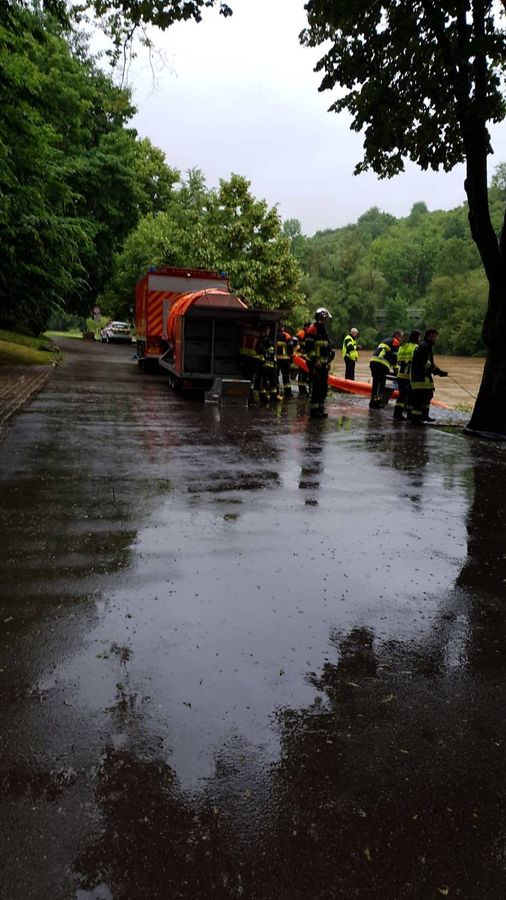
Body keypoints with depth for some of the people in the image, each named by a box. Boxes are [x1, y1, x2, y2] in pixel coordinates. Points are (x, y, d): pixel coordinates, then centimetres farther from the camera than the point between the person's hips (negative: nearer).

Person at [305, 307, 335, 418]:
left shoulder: (324, 330, 19)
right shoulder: (312, 329, -9)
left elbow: (329, 347, 26)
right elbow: (309, 347, -17)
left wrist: (328, 361, 17)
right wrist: (315, 360, -20)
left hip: (323, 364, 9)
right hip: (315, 364, -9)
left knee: (323, 388, 10)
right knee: (315, 387, -9)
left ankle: (320, 408, 18)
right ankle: (313, 410, -5)